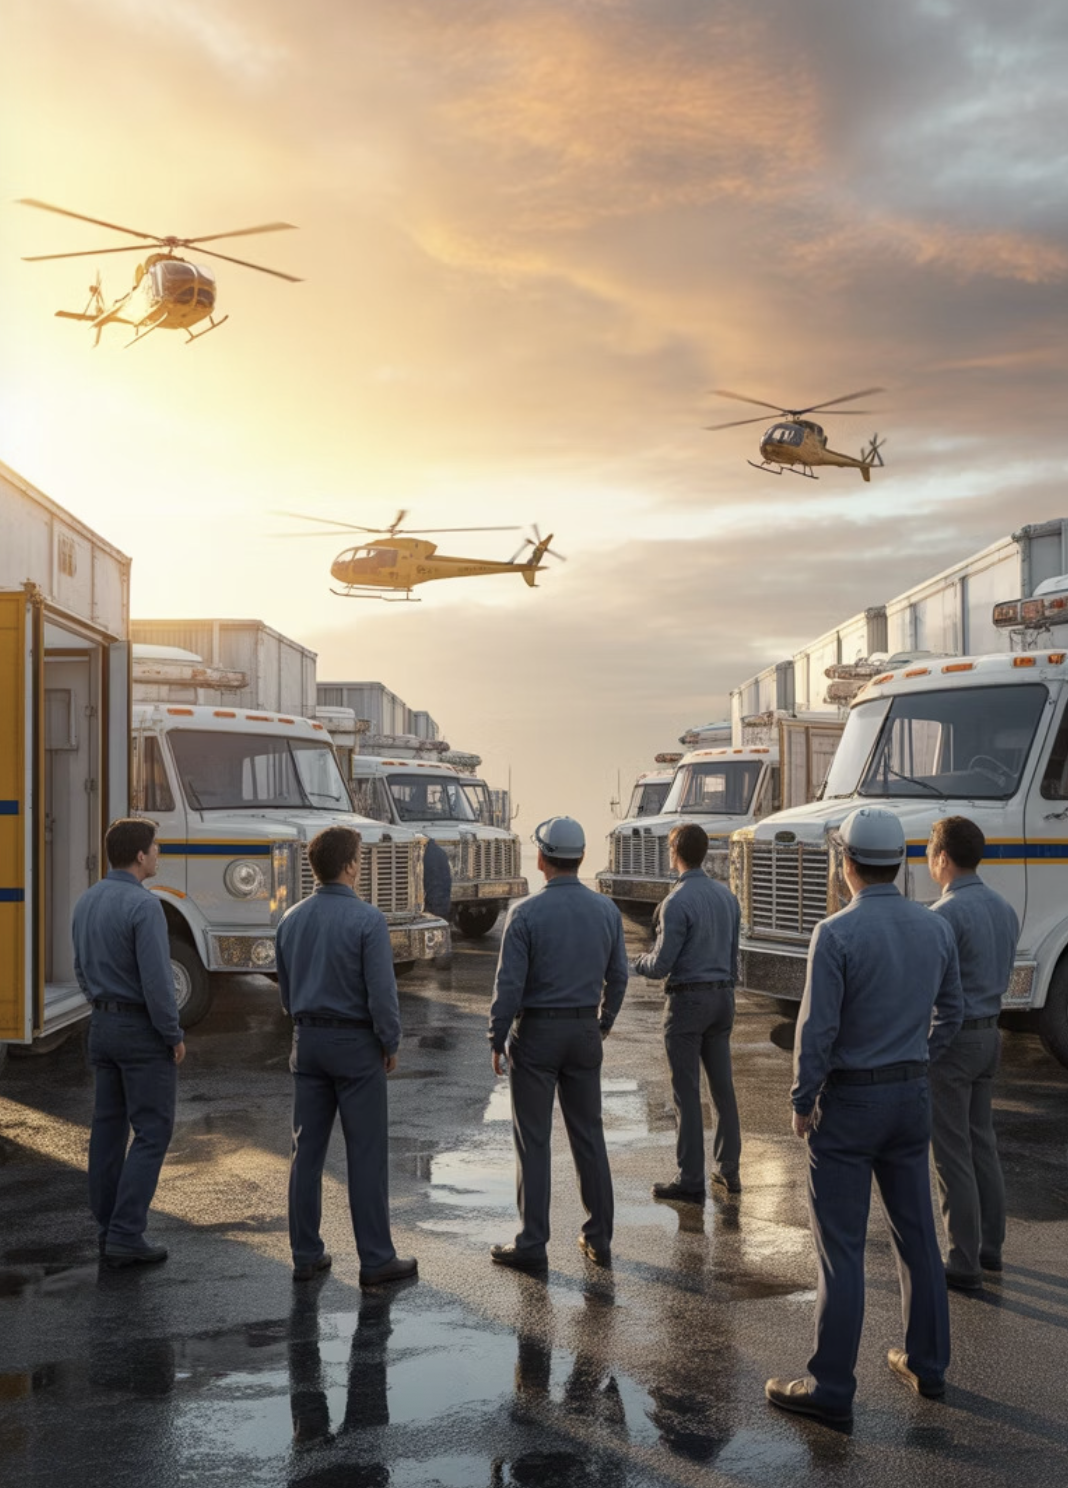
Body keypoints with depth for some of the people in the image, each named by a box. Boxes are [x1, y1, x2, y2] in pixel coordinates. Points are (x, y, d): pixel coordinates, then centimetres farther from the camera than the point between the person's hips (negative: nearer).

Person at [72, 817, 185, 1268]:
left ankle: (109, 1229, 17)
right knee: (151, 1132, -2)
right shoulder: (143, 905, -20)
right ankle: (126, 1236, -5)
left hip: (102, 1027, 8)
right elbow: (156, 980, -22)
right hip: (144, 1031, -8)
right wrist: (174, 1036, -12)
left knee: (109, 1127, 11)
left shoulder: (87, 902, 7)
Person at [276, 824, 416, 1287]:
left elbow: (286, 990, 13)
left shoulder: (291, 920, 4)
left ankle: (306, 1254, 15)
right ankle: (375, 1259, 6)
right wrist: (391, 1044, -3)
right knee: (366, 1153, 1)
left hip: (308, 1041, 6)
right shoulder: (367, 919, -16)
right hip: (356, 1042, -6)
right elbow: (382, 992, -17)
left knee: (307, 1150, 10)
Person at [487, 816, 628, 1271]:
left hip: (535, 1033, -4)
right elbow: (617, 977, 8)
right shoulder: (606, 910, 0)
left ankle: (533, 1246, 7)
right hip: (584, 1033, 4)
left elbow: (509, 986, -15)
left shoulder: (525, 913, -15)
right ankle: (599, 1239, 18)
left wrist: (497, 1041, -3)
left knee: (533, 1142, 3)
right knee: (588, 1135, 13)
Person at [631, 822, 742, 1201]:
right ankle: (728, 1170, 21)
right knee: (722, 1085, 14)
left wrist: (635, 965, 4)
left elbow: (661, 964, -16)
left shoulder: (677, 901, -17)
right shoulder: (726, 895, 7)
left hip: (687, 1000, -7)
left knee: (686, 1090, -2)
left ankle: (690, 1181, 1)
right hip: (722, 997, 7)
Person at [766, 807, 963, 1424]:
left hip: (849, 1100, -6)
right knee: (917, 1234, 17)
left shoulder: (837, 933, -18)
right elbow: (950, 1014, 12)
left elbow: (817, 1028, -17)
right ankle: (927, 1363, 29)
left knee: (842, 1247, -1)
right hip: (913, 1095, 6)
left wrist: (803, 1100, -6)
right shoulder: (936, 928, 2)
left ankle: (832, 1388, 5)